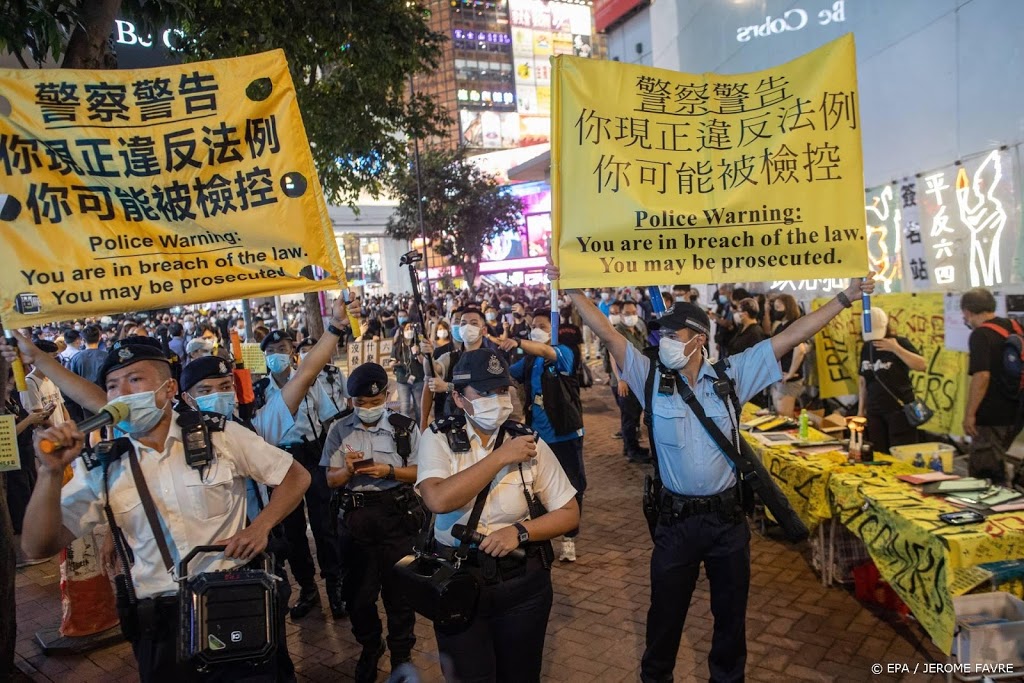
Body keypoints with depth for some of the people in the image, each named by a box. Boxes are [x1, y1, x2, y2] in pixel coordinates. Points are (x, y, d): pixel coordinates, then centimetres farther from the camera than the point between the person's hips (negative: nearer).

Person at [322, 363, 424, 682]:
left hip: (397, 516, -2)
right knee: (358, 590, 14)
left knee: (399, 588, 10)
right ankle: (370, 648, 39)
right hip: (356, 518, 2)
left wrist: (389, 471, -18)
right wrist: (348, 470, -18)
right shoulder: (339, 430, 0)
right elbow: (331, 480, 4)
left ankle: (401, 653, 32)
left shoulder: (405, 427, -5)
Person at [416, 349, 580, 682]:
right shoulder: (438, 439, -8)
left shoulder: (529, 442, -4)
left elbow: (569, 513, -1)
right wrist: (501, 457, -23)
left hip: (522, 580, 2)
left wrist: (520, 531, -17)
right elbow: (438, 499, -26)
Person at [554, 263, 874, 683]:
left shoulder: (732, 375, -4)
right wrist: (570, 288, -15)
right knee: (665, 614, 15)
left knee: (731, 612, 20)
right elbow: (606, 332, -10)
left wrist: (846, 297, -4)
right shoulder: (651, 377, -6)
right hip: (677, 518, -1)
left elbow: (791, 336, -4)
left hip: (727, 515, 1)